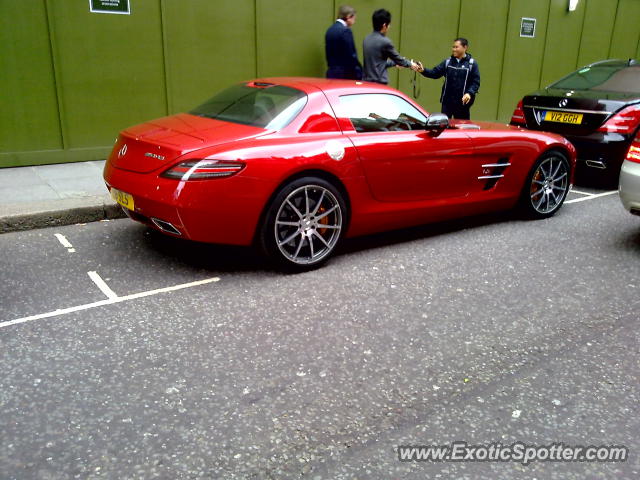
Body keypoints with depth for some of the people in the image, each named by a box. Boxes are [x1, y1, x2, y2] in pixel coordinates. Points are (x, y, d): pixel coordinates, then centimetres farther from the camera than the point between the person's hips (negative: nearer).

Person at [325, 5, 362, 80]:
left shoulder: (329, 30, 13)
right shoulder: (345, 30, -13)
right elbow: (351, 55, -16)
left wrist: (333, 67, 20)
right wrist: (359, 74, -10)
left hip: (331, 74, 9)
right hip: (346, 74, -9)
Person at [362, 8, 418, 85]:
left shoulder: (367, 39, 10)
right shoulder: (385, 42, -13)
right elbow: (397, 58, 2)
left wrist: (395, 62, 32)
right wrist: (410, 64, 20)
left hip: (366, 80, 8)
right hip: (378, 82, -8)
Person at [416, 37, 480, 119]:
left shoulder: (472, 63, -2)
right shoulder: (447, 62, 8)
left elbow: (476, 82, -4)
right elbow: (435, 73, 4)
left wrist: (470, 93, -22)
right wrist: (423, 70, -13)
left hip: (462, 102, -3)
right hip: (447, 101, 3)